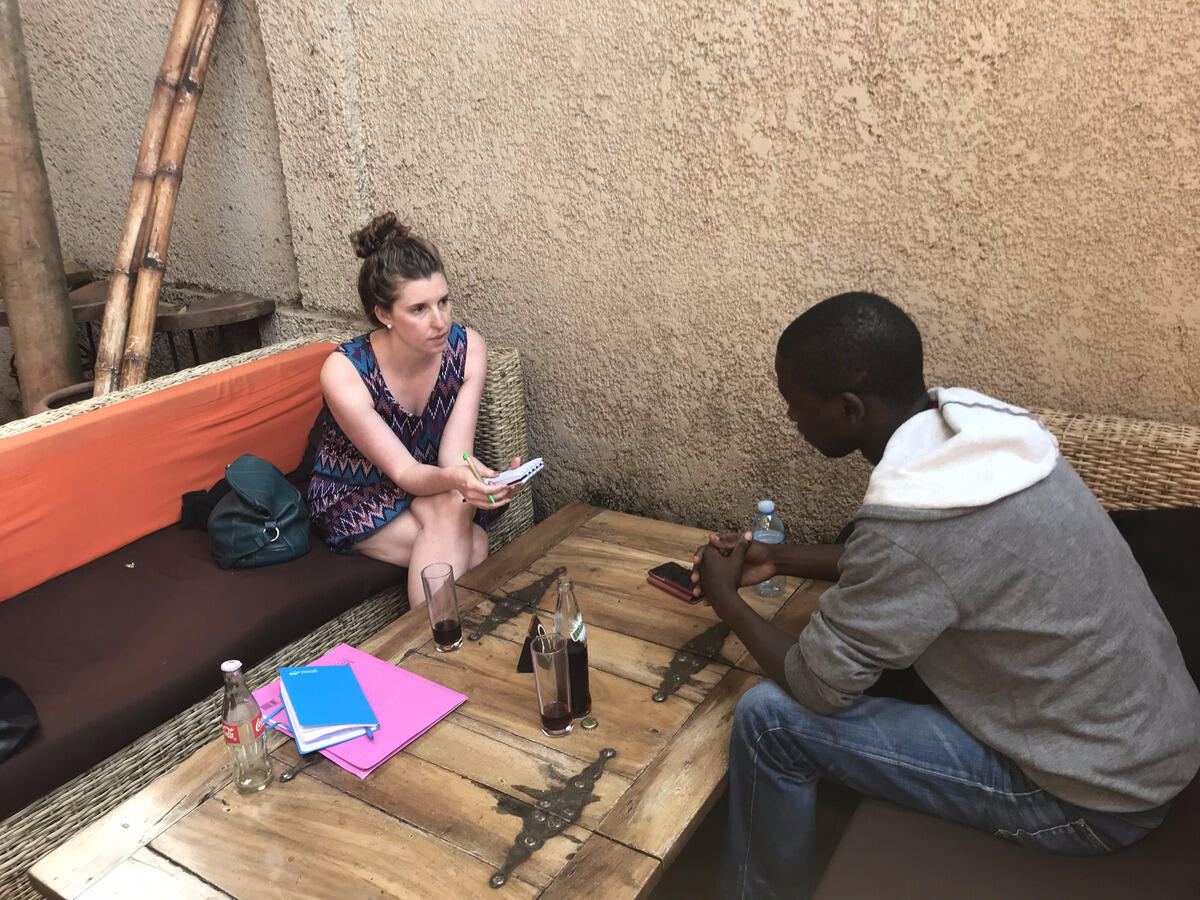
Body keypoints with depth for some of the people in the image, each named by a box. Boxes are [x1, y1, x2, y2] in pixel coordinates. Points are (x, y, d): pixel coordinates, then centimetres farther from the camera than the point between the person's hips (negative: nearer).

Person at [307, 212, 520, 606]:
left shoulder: (467, 348, -18)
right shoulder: (344, 372, -27)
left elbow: (454, 454, -20)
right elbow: (403, 471, -25)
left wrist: (487, 478, -44)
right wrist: (454, 479, -48)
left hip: (429, 489, 3)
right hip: (351, 500, -3)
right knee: (472, 548, -28)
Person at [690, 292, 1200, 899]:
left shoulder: (910, 517, -32)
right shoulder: (971, 423, -7)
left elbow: (816, 685, -17)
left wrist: (725, 598, -3)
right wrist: (781, 560, 11)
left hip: (1097, 800, -8)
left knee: (770, 717, -10)